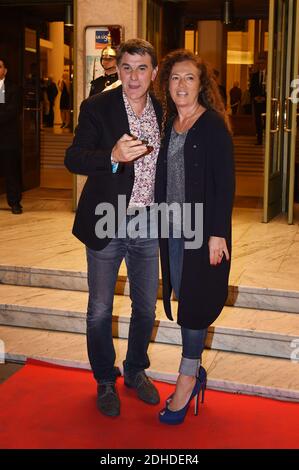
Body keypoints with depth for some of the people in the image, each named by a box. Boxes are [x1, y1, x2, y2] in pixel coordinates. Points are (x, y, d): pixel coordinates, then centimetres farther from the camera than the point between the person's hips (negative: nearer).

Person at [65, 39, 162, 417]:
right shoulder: (97, 108, -9)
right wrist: (113, 156, -37)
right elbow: (73, 158, -19)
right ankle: (105, 382, 27)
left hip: (147, 224, 4)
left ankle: (136, 371, 37)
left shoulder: (162, 112, 3)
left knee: (146, 307, 15)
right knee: (100, 311, 7)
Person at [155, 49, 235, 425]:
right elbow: (163, 179, 12)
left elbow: (225, 183, -12)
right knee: (183, 297, 11)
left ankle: (187, 381, 14)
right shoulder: (169, 124, 9)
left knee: (195, 302, 2)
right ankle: (195, 372, 26)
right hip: (172, 229, 6)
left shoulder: (214, 125, -10)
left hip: (203, 231, -6)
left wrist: (217, 234, -17)